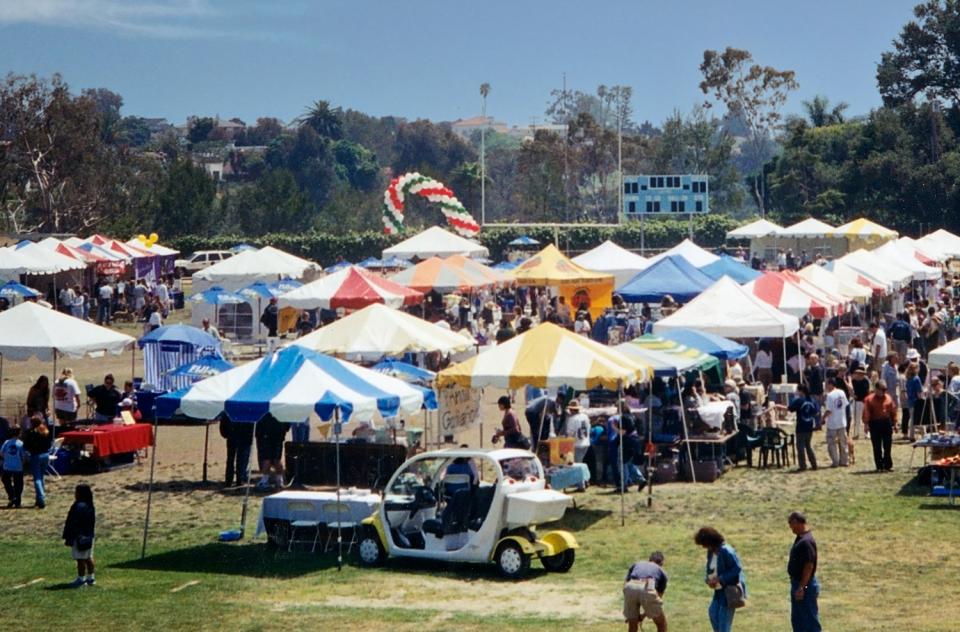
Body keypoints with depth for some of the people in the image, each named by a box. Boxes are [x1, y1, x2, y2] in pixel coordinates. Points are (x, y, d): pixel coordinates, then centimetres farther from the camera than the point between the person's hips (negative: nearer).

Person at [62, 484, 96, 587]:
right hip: (89, 536, 10)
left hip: (80, 536, -9)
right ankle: (90, 578, 22)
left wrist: (68, 537, -15)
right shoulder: (90, 506, 7)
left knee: (81, 559, -1)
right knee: (88, 558, 15)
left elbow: (74, 524, -20)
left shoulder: (79, 507, -21)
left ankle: (81, 579, 4)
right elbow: (92, 522, 14)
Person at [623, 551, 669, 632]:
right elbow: (659, 596, 32)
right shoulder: (661, 571, 34)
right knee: (661, 624, 21)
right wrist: (643, 615, 39)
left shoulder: (635, 565, 38)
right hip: (647, 588, -2)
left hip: (630, 587, 2)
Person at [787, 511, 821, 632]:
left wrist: (801, 588, -24)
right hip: (797, 583, 10)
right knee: (797, 619, 17)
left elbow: (809, 567, -24)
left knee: (810, 621, -3)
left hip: (805, 585, -10)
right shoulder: (800, 538, 10)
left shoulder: (806, 541, -22)